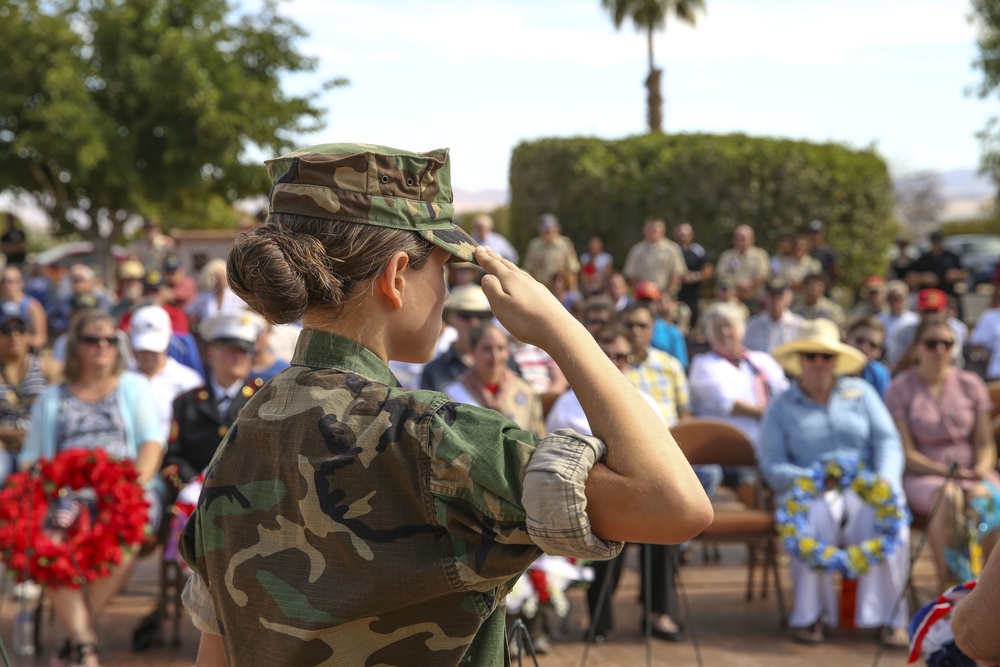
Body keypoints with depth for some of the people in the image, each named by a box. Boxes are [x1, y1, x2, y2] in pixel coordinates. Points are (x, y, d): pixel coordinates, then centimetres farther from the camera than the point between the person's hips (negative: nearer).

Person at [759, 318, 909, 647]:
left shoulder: (860, 392, 17)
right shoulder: (781, 408, 12)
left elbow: (887, 441, 8)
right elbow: (772, 466, 1)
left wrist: (884, 480, -12)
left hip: (866, 488, 1)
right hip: (811, 492, -1)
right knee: (816, 516, -38)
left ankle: (888, 617, -27)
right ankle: (809, 615, -26)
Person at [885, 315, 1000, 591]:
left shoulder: (970, 384, 9)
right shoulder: (900, 390, -1)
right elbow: (906, 454, -5)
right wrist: (948, 472, -17)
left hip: (971, 471, 3)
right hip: (923, 475, -3)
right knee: (949, 496, -38)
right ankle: (947, 587, -34)